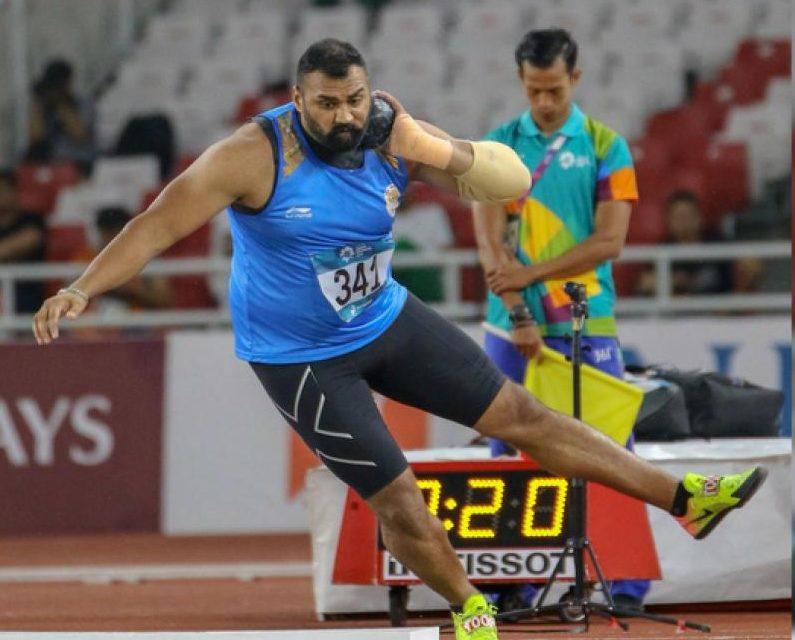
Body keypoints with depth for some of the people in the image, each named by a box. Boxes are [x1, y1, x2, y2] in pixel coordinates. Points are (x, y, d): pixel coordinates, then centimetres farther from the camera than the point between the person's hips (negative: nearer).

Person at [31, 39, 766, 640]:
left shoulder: (395, 139, -13)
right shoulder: (256, 156, -26)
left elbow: (505, 182, -4)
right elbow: (160, 223, -29)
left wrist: (451, 154, -25)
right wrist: (82, 290, -40)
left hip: (388, 320, 4)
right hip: (300, 358, -4)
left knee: (518, 412, 5)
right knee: (394, 494, -1)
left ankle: (687, 500, 9)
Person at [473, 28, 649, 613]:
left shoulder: (605, 147, 3)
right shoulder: (499, 145, 6)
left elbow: (609, 240, -5)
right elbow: (490, 238, -1)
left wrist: (532, 272, -12)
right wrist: (518, 315, -13)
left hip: (588, 325, -2)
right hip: (514, 326, 2)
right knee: (509, 457, 4)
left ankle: (628, 587, -2)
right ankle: (513, 587, 10)